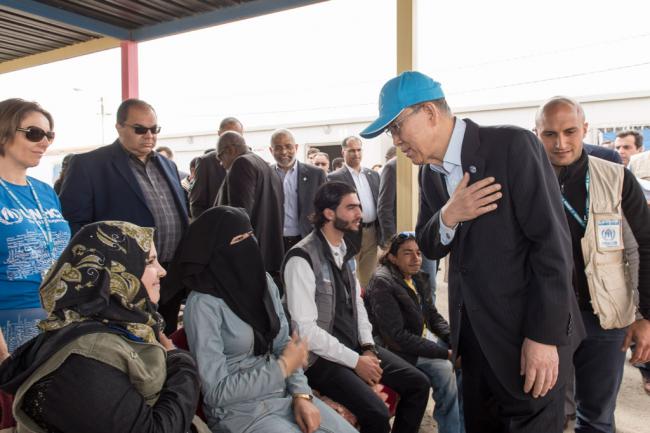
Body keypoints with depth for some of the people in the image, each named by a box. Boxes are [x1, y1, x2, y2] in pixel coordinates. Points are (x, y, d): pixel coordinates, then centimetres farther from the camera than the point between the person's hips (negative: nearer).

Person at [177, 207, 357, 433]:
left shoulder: (264, 281, 1)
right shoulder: (203, 305, -19)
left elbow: (284, 344, 6)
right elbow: (216, 391, -19)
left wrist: (301, 394, -8)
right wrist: (283, 367, -15)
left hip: (284, 394, 6)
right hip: (238, 410, -6)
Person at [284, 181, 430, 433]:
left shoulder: (346, 251, 9)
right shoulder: (302, 259, -19)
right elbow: (305, 329, -22)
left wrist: (368, 347, -1)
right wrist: (355, 361, -17)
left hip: (356, 346, 8)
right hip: (322, 357, -8)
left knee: (418, 384, 2)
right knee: (376, 412, -24)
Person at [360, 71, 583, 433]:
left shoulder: (512, 145, -16)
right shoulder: (429, 172, 5)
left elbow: (552, 242, -18)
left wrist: (545, 336, -19)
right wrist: (448, 216, -14)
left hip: (527, 331, -6)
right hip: (473, 331, 6)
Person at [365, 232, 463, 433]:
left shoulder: (418, 278, 5)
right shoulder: (382, 283, -19)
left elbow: (434, 317, 13)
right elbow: (397, 336, -22)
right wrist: (445, 352, -22)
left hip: (425, 337, 8)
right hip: (399, 350, -8)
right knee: (445, 370, -24)